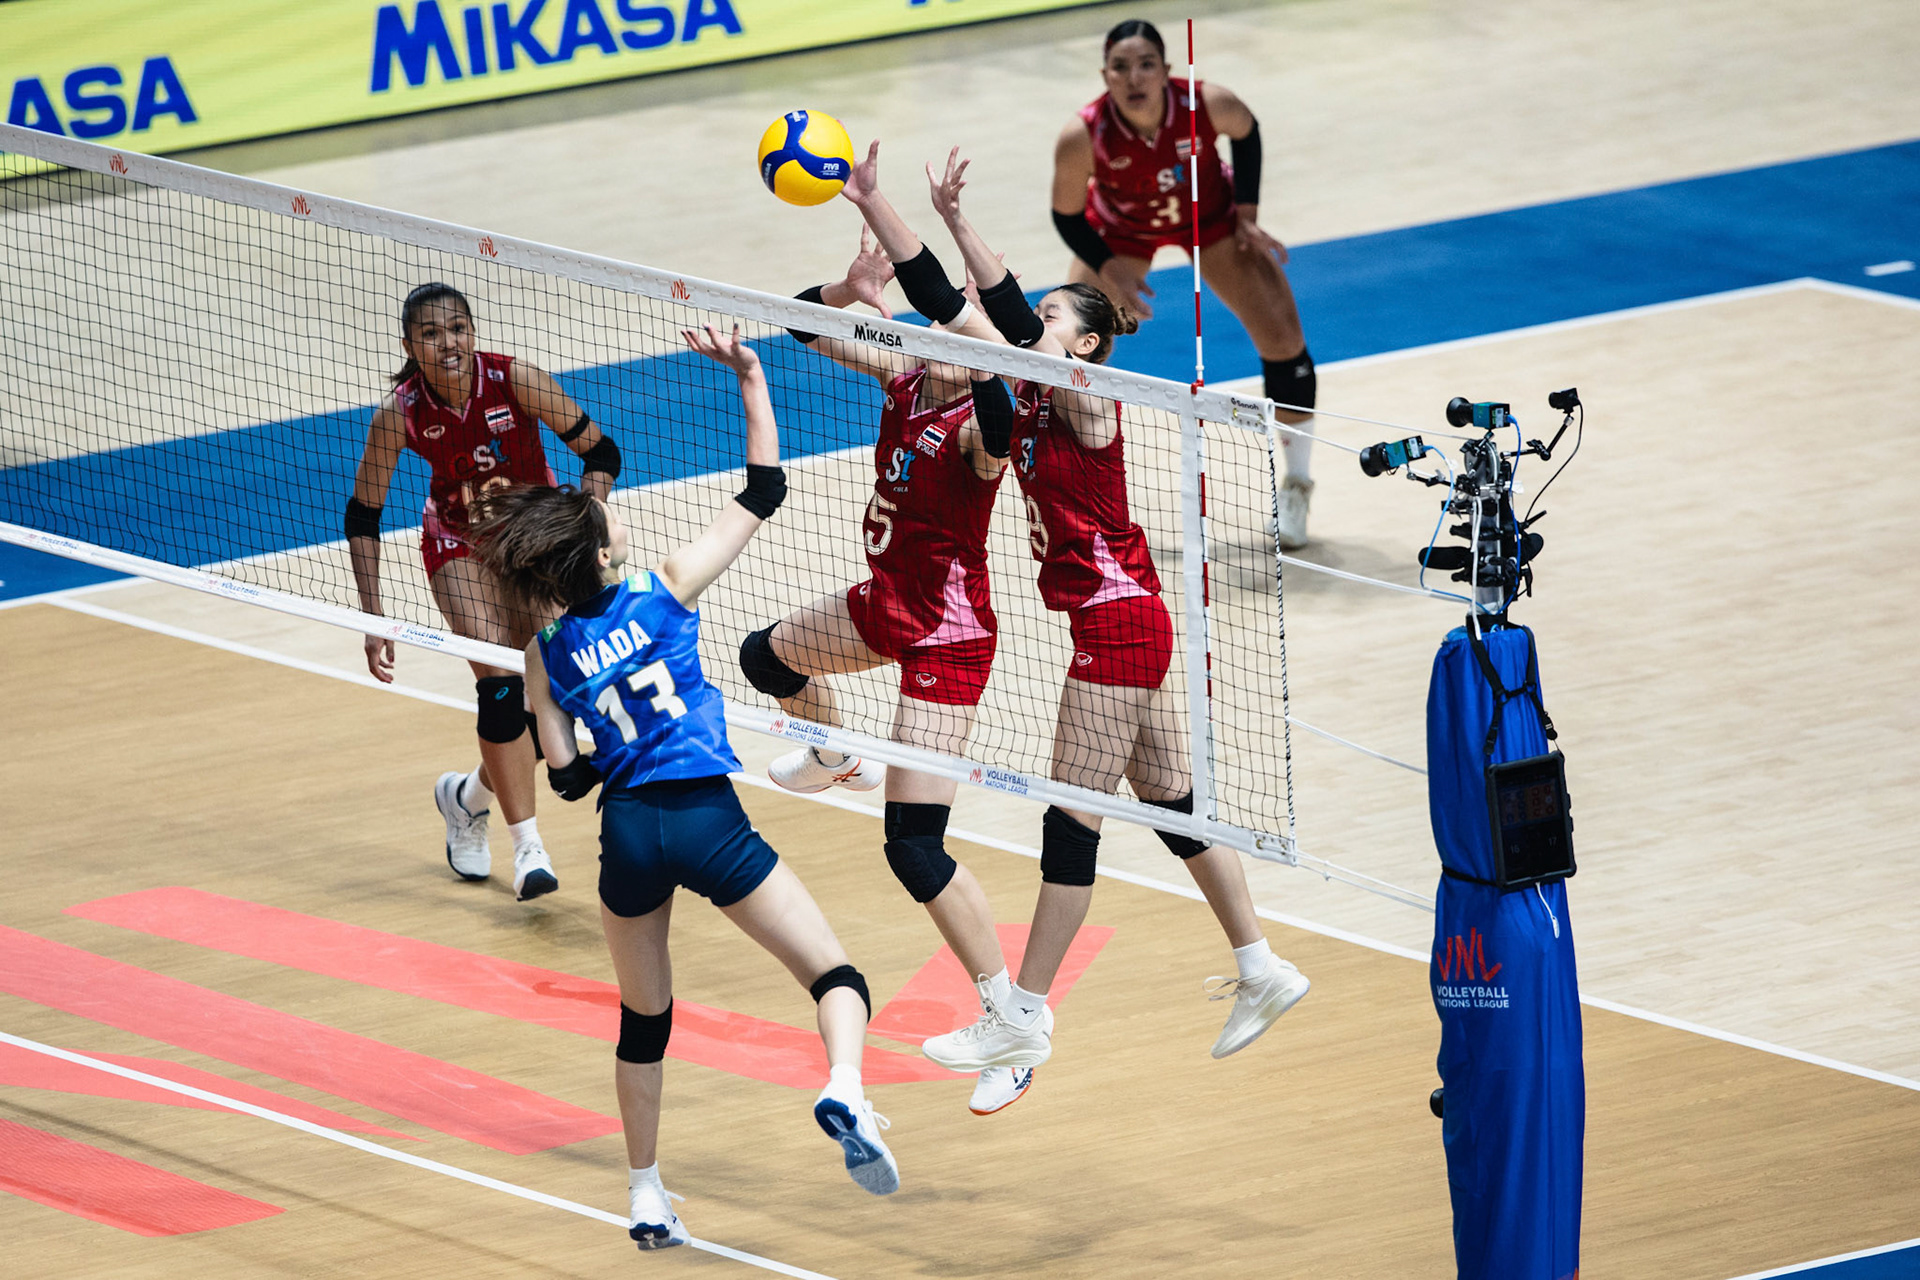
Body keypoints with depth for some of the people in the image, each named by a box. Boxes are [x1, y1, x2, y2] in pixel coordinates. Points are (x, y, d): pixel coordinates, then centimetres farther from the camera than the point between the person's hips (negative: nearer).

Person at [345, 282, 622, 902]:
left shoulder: (514, 380, -28)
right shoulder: (400, 414, -24)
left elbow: (601, 452, -19)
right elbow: (363, 515, -12)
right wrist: (373, 616, -17)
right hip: (459, 541, -1)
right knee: (499, 682, -20)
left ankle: (469, 796, 30)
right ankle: (528, 848, -15)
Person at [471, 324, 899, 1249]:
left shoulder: (545, 658, 8)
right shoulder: (666, 592, -1)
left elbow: (567, 778, 10)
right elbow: (763, 494, 2)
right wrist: (751, 381, 5)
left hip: (625, 831, 4)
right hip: (706, 821, -4)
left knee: (643, 1019, 21)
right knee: (835, 974, -1)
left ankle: (645, 1196, 25)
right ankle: (844, 1090, -32)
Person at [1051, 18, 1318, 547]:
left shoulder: (1210, 105, -35)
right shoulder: (1082, 138, -36)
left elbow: (1246, 131, -8)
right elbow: (1067, 215, -17)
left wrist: (1247, 212, -11)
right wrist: (1108, 271, -27)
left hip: (1211, 216, 1)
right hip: (1120, 230, 0)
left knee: (1283, 341, -7)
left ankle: (1295, 487, 15)